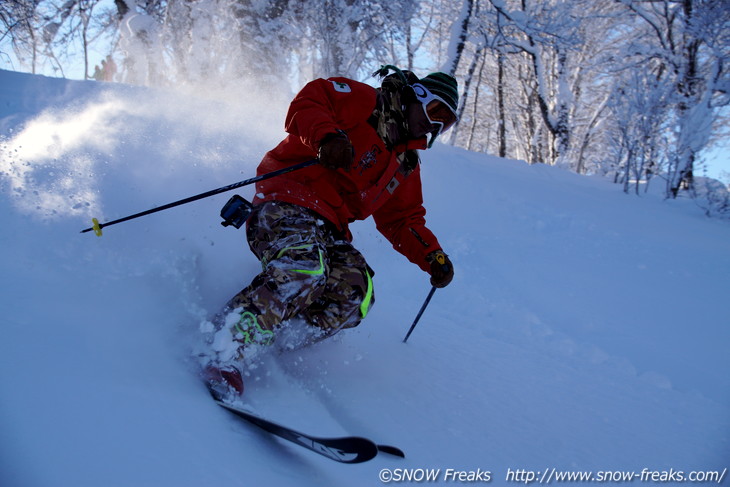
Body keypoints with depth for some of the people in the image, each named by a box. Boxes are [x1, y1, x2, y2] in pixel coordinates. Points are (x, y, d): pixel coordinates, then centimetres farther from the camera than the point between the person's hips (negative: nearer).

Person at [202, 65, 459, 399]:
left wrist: (433, 257, 10)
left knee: (355, 294, -17)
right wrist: (327, 136, -28)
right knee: (304, 271, -35)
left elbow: (402, 221, 25)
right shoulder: (364, 102, 4)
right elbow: (308, 102, -8)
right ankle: (224, 350, -32)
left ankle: (276, 343, -10)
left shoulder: (407, 164, 25)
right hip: (288, 202, -8)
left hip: (328, 228, 8)